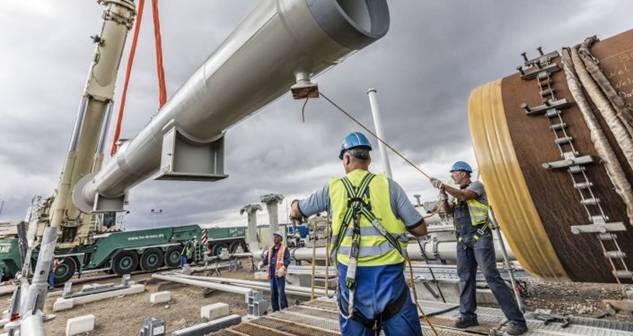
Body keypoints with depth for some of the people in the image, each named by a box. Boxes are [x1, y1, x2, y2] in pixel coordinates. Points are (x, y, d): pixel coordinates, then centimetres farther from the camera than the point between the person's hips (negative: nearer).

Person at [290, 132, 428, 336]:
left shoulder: (333, 188, 3)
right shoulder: (388, 185, 0)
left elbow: (296, 212, 17)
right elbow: (420, 230, 3)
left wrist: (295, 204, 40)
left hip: (351, 274, 1)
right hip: (388, 272, -1)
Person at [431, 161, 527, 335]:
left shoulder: (476, 185, -2)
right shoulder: (457, 192, 18)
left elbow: (464, 196, -22)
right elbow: (449, 210, 10)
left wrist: (444, 186, -24)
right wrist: (444, 196, -7)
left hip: (479, 237, -7)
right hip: (463, 240, 7)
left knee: (492, 277, -9)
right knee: (465, 277, 7)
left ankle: (517, 321, 0)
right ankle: (468, 315, 15)